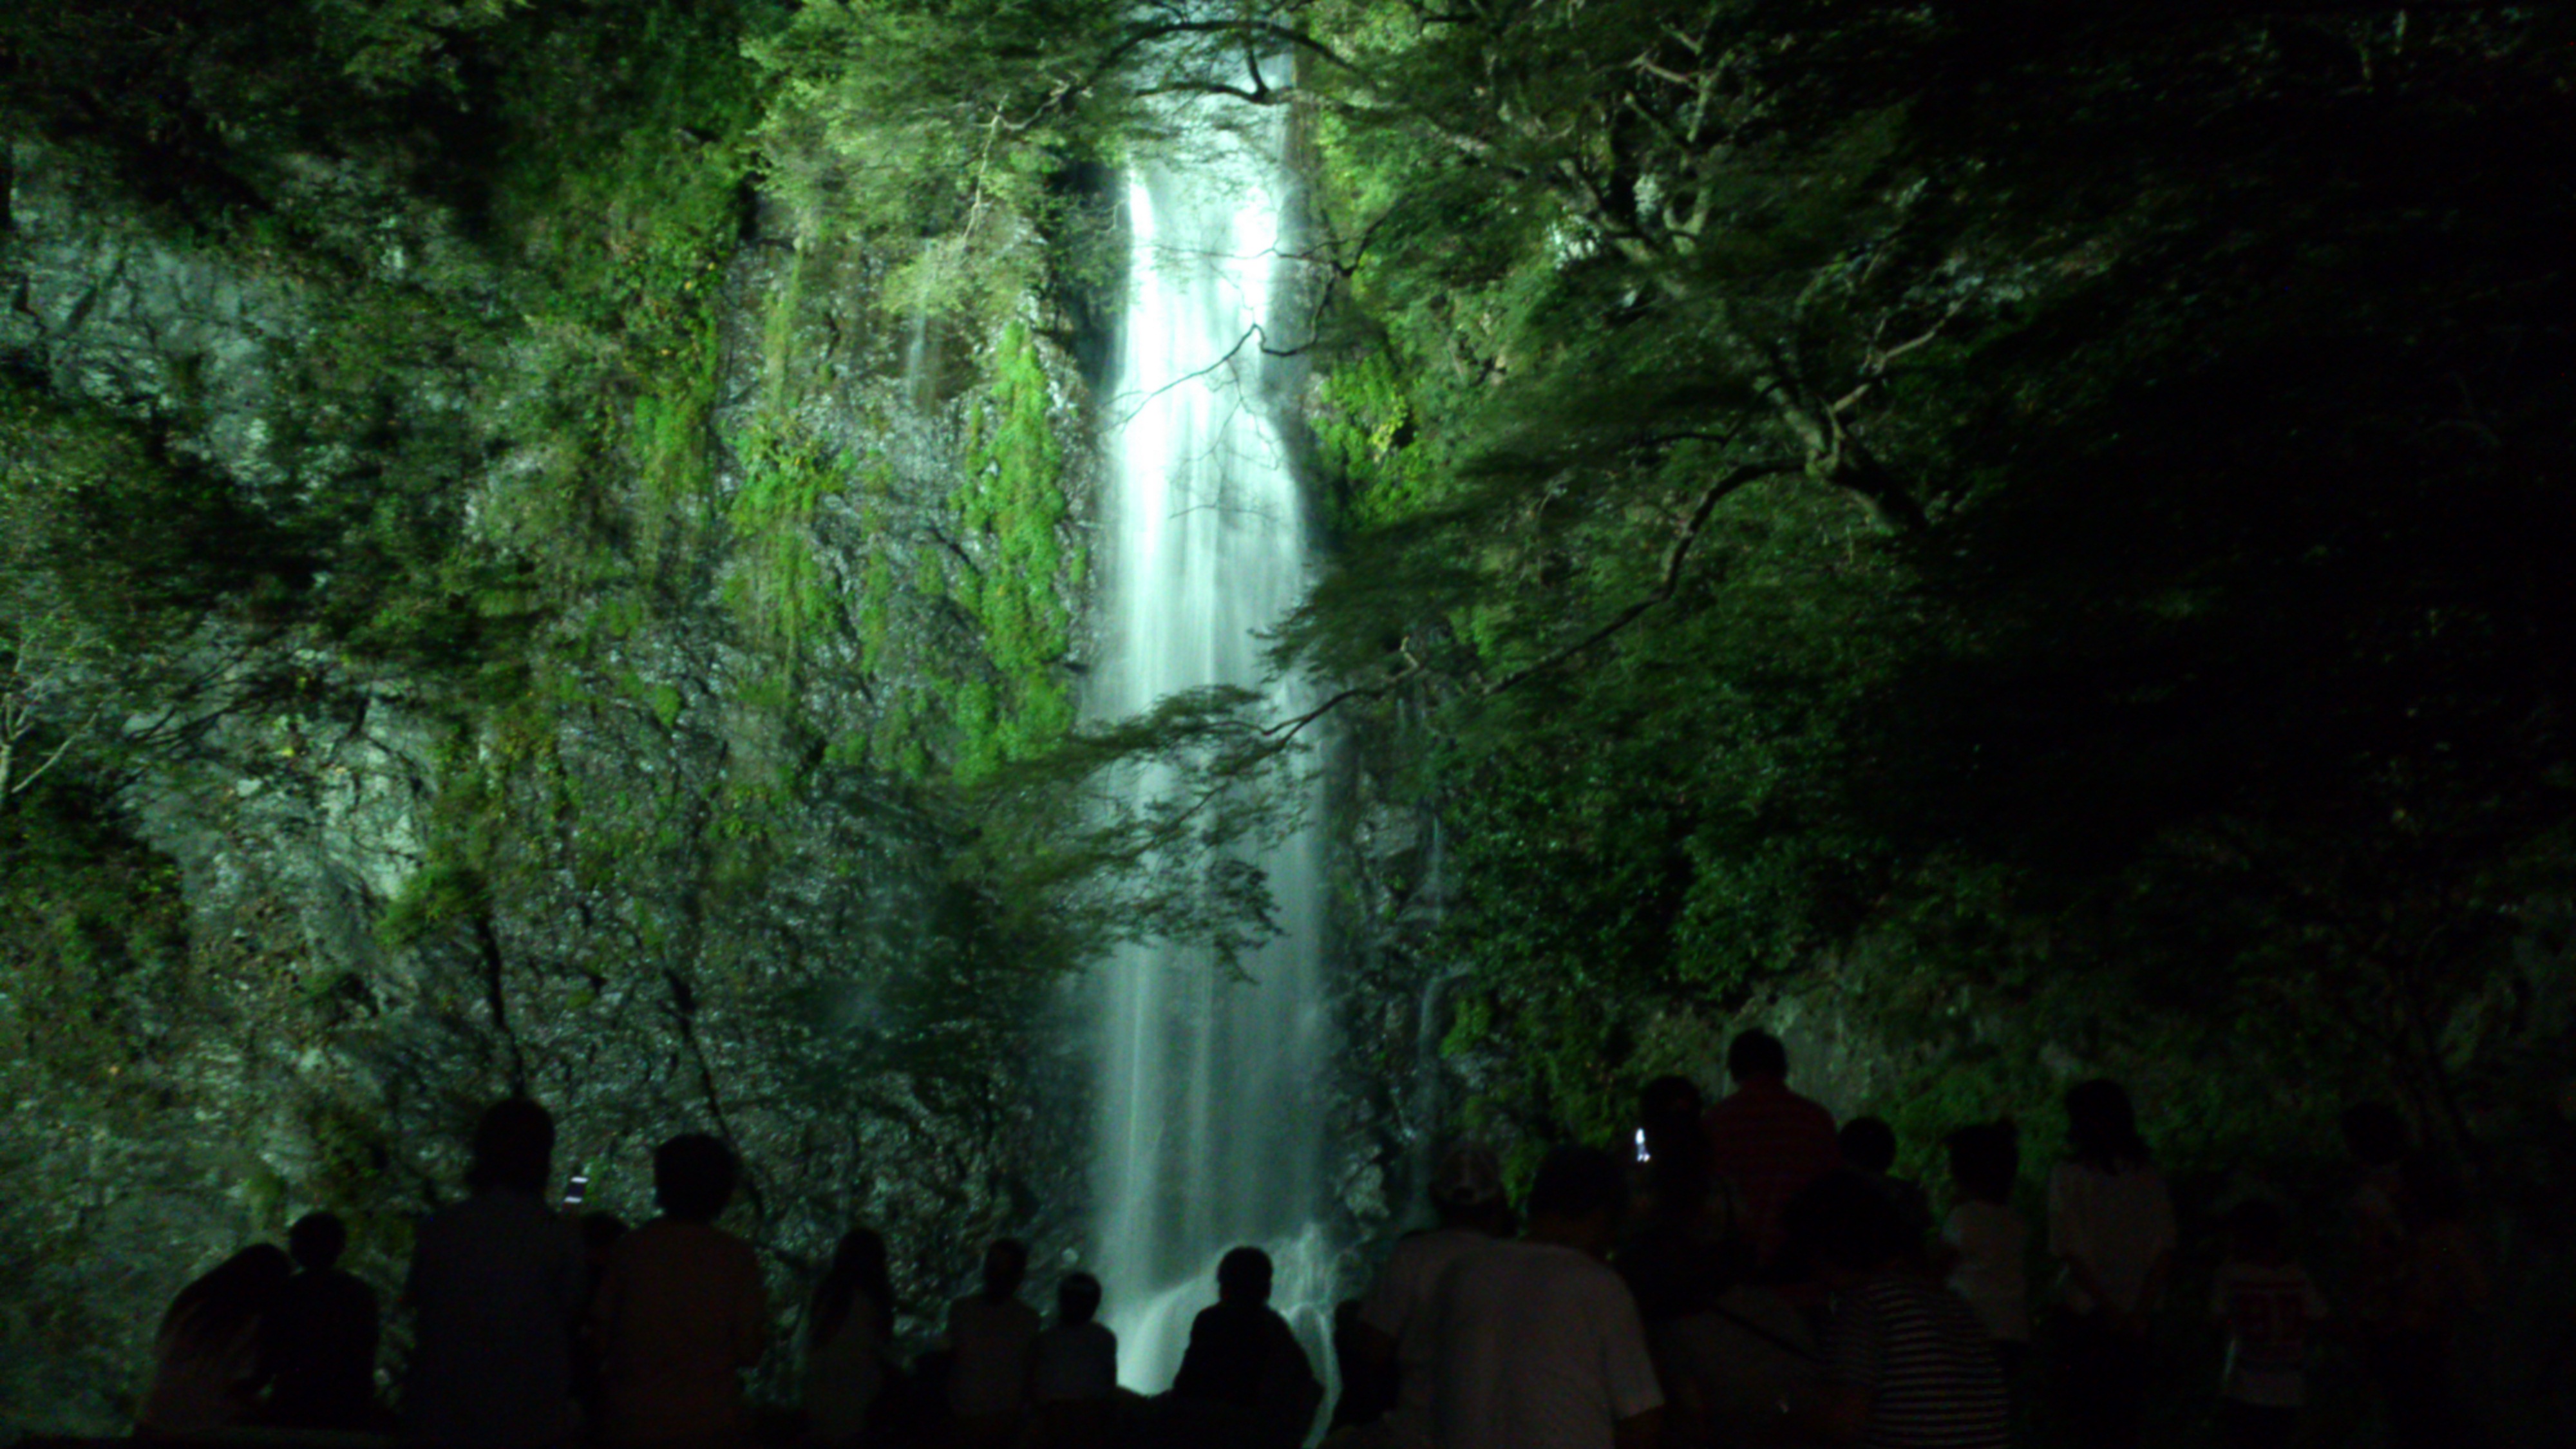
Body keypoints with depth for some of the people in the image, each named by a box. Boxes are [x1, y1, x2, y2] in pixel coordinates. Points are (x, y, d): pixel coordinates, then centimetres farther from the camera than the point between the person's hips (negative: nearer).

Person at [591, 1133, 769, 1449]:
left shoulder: (629, 1248, -5)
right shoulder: (737, 1257, -7)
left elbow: (599, 1337, 0)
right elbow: (750, 1349, -6)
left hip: (632, 1424, 1)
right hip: (711, 1424, -1)